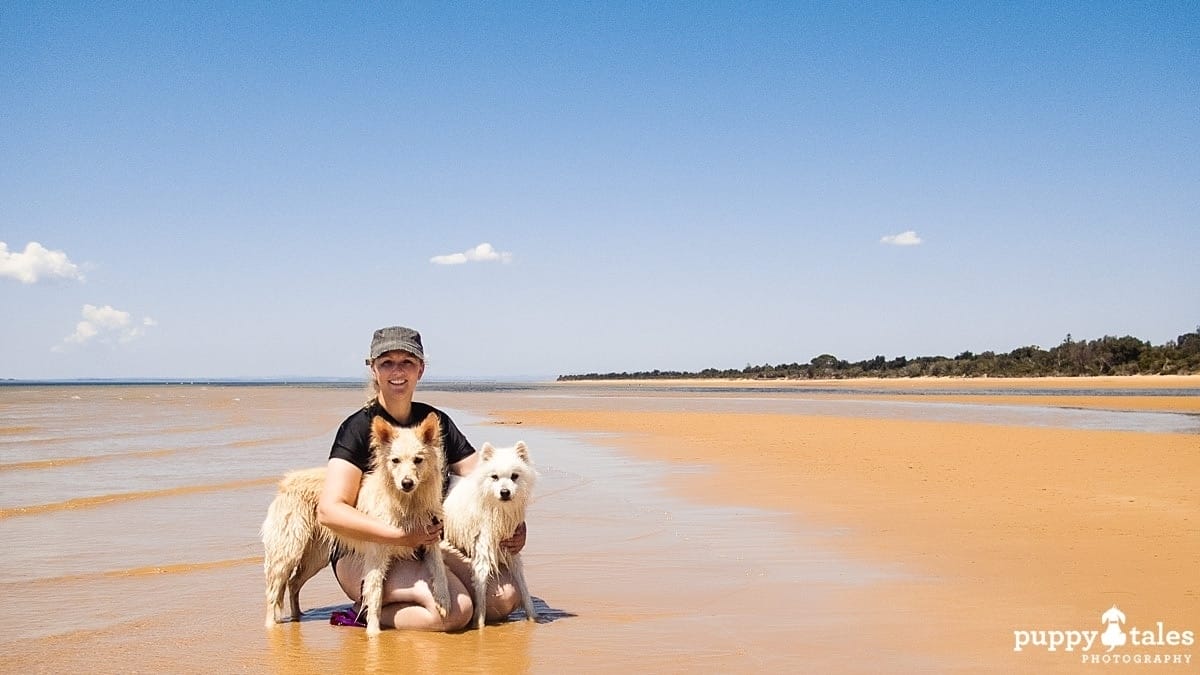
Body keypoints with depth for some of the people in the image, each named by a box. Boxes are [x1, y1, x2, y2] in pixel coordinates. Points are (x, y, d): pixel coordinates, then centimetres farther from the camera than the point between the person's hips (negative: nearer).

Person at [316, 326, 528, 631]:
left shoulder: (436, 422, 8)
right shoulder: (359, 428, -9)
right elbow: (329, 510, -20)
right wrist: (402, 535, -29)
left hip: (427, 546, 7)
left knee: (506, 597, -14)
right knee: (455, 610, -29)